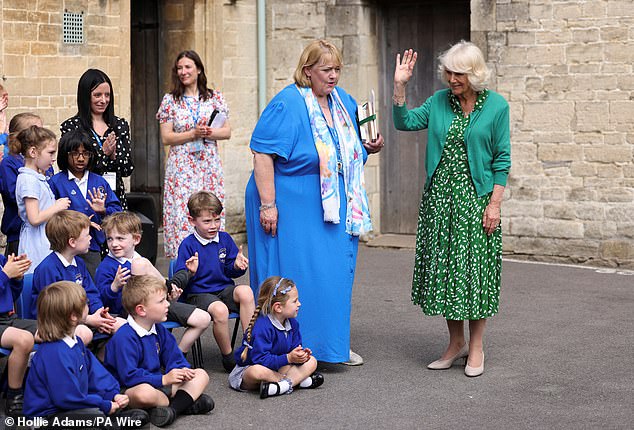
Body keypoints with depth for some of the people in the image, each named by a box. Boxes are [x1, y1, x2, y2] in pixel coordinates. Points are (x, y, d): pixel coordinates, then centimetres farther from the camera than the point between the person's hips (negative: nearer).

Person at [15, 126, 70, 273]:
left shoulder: (38, 178, 14)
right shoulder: (29, 180, -15)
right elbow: (34, 219, -20)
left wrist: (56, 205, 10)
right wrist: (57, 207, -10)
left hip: (45, 241, 10)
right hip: (37, 244, -10)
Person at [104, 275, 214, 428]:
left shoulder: (159, 330, 9)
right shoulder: (124, 338, -20)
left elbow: (174, 359, 12)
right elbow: (129, 376, -26)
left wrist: (182, 370, -13)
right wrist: (163, 379, -26)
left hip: (159, 384, 9)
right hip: (129, 391, -9)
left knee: (201, 375, 3)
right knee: (144, 392, -44)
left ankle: (174, 408, -24)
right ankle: (187, 402, -16)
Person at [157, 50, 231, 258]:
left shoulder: (215, 97, 9)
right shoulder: (170, 100, 5)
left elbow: (227, 131, 8)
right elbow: (166, 138, 0)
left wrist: (209, 132, -12)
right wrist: (193, 134, -12)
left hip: (210, 166, 2)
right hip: (181, 168, -1)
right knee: (182, 216, -7)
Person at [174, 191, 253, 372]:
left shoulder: (225, 239, 9)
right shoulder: (188, 245, -5)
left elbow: (230, 271, 12)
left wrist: (237, 265, -10)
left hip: (224, 289, 4)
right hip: (198, 294, -4)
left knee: (245, 292, -28)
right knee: (219, 310, -35)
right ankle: (228, 357, -12)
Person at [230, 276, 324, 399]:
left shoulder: (292, 324, 0)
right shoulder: (262, 327, -27)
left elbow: (295, 347, 4)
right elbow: (261, 359, -31)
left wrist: (301, 355, -21)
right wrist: (288, 358, -33)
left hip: (277, 368, 8)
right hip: (247, 369, -8)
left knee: (311, 361, -2)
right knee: (257, 371, -44)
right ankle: (299, 380, -26)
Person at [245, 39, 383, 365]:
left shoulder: (343, 101, 9)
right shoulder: (287, 105, -15)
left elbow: (349, 149, 24)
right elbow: (263, 154, -20)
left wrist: (370, 147, 1)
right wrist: (267, 204, -24)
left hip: (335, 208, 8)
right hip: (294, 209, -7)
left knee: (335, 273, 12)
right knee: (294, 274, -4)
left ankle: (332, 344, 26)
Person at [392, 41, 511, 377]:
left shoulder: (496, 106, -4)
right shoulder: (439, 101, 7)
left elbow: (502, 159, -4)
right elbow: (405, 122, 5)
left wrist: (495, 203, -9)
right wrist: (399, 86, -5)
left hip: (475, 198, -4)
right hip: (439, 195, 4)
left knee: (474, 267, -1)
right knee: (443, 266, 7)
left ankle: (476, 347, 11)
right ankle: (456, 342, 21)